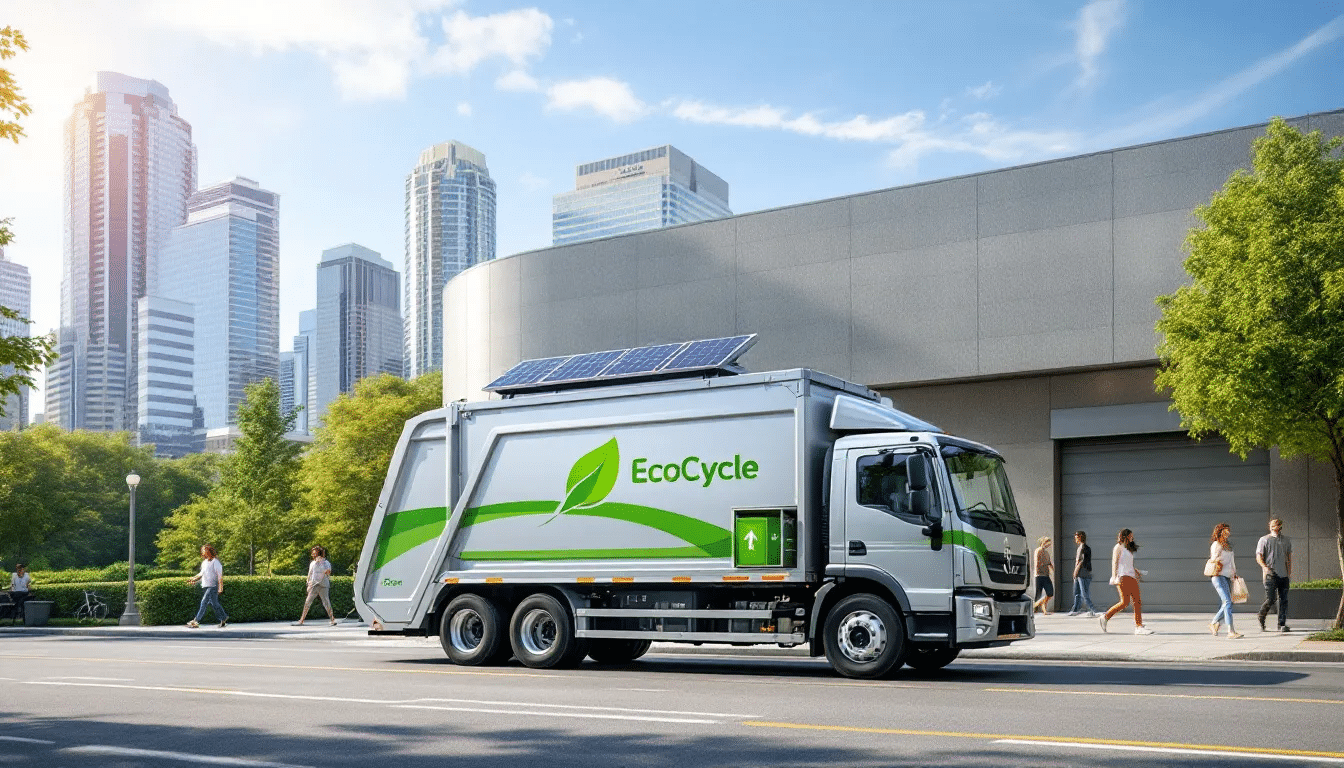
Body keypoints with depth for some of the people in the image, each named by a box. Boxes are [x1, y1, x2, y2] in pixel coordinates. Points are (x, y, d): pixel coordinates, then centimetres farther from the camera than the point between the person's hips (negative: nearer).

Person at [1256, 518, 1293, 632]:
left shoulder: (1287, 540, 16)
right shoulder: (1264, 540, 2)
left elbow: (1289, 556, 25)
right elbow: (1258, 556, -2)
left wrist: (1289, 570, 15)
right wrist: (1265, 567, -18)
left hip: (1283, 575, 4)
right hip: (1271, 575, -4)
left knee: (1284, 600, 0)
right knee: (1271, 599, -9)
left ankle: (1282, 624, 5)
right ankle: (1261, 619, 16)